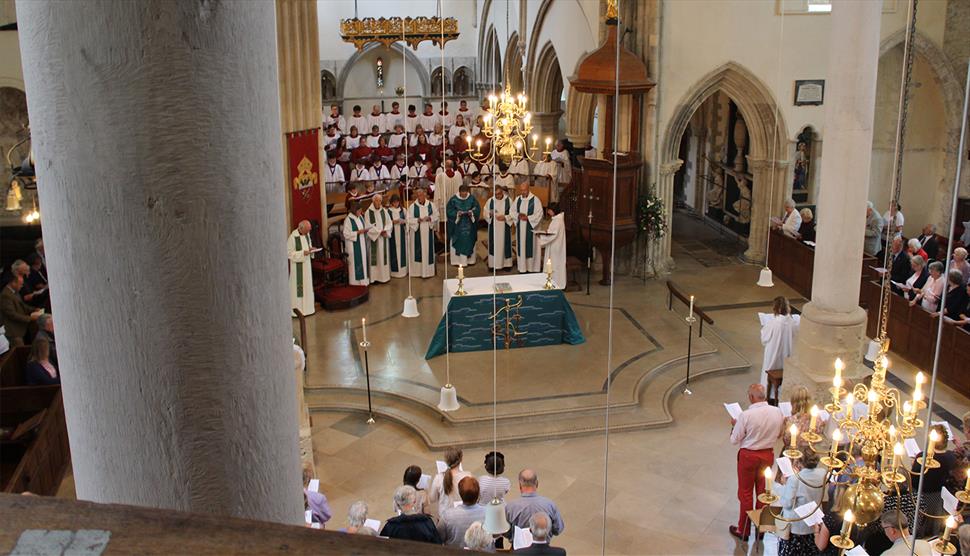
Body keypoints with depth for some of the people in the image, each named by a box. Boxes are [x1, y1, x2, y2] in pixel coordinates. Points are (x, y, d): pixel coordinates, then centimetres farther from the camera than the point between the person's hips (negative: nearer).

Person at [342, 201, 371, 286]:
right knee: (355, 263, -2)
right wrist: (358, 232, -21)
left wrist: (365, 230, -2)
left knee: (363, 261, 12)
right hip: (353, 245, -8)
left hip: (362, 244, 8)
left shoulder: (360, 217, 7)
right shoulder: (348, 219, -16)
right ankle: (356, 281, 6)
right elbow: (346, 234, -18)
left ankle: (363, 279, 21)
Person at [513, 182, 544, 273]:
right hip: (520, 228, 4)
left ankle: (532, 268, 9)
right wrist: (518, 216, -12)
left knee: (531, 247, 0)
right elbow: (512, 211, 9)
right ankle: (522, 268, 17)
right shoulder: (517, 199, 7)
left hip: (531, 228, -4)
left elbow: (539, 214, -12)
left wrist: (527, 218, -20)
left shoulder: (535, 200, -9)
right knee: (521, 247, 8)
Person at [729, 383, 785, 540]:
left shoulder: (746, 415, -25)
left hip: (748, 456, -4)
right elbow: (779, 434, 5)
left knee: (745, 493, 12)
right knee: (763, 491, 20)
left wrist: (735, 425, 4)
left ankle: (743, 530, 24)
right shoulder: (777, 412, -11)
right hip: (768, 455, 4)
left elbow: (734, 440, -13)